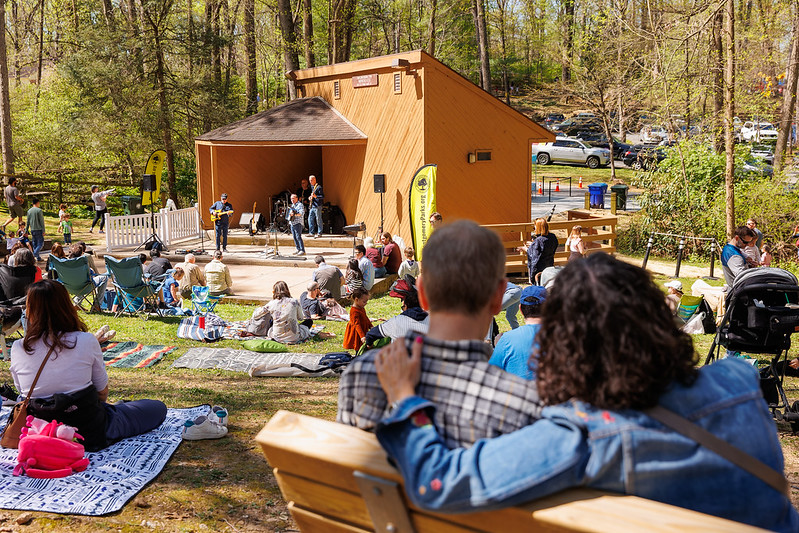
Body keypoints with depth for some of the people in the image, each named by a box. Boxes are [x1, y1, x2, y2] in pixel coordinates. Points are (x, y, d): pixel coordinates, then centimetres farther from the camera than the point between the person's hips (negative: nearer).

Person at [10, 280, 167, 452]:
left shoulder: (17, 349, -9)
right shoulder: (86, 341, -16)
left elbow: (23, 392, 6)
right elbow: (102, 392, -3)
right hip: (89, 433, -5)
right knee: (158, 408, 14)